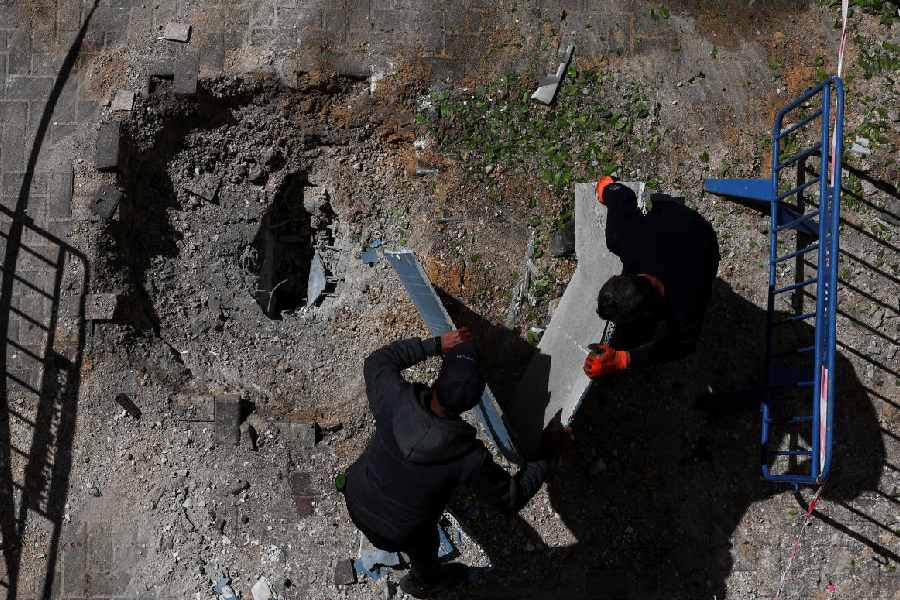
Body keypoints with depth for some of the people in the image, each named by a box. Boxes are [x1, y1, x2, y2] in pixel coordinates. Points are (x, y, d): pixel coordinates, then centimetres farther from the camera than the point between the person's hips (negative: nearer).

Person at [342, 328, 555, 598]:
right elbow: (512, 497, -20)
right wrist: (550, 456, -9)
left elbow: (377, 362, -10)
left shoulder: (396, 399, -33)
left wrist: (435, 344, -15)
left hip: (356, 500, 3)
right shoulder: (470, 458, -37)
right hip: (396, 531, -3)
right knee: (424, 547, 34)